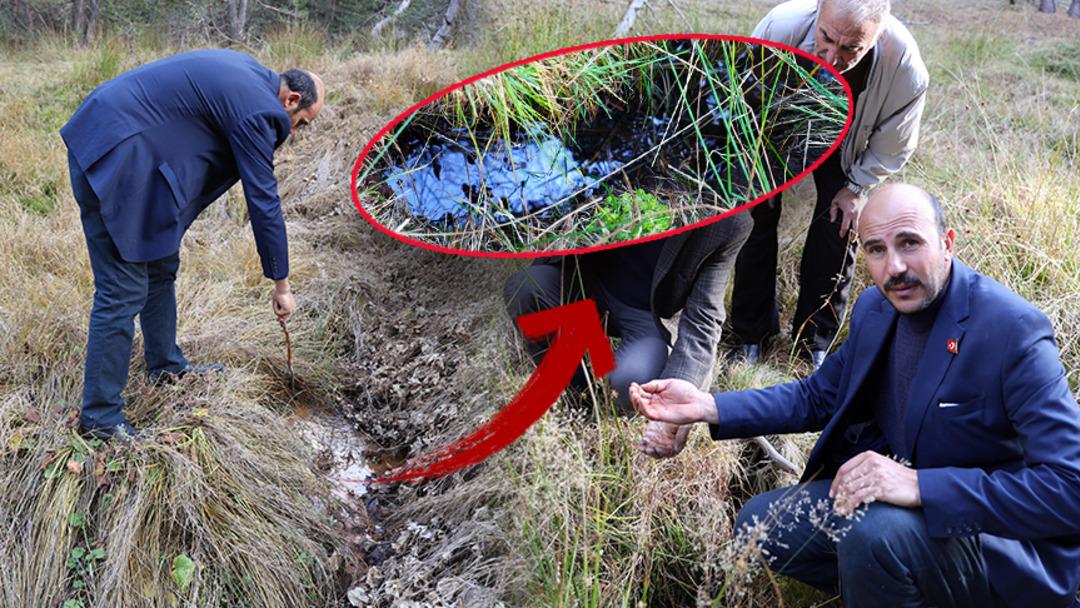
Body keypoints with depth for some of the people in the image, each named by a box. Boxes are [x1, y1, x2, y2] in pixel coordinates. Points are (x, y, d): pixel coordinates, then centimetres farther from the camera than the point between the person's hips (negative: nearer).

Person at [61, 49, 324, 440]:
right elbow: (264, 201, -13)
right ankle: (100, 416, 5)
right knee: (123, 291, -5)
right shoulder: (258, 110, -16)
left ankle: (165, 364, 37)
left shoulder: (246, 73, 11)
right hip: (114, 157, -10)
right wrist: (281, 283, -5)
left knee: (161, 265, 20)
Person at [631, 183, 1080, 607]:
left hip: (1006, 541, -7)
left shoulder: (1014, 331, -24)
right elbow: (818, 396, 10)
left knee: (877, 530, -35)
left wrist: (919, 484, -37)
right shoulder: (875, 308, -1)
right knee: (758, 524, 4)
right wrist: (707, 407, -3)